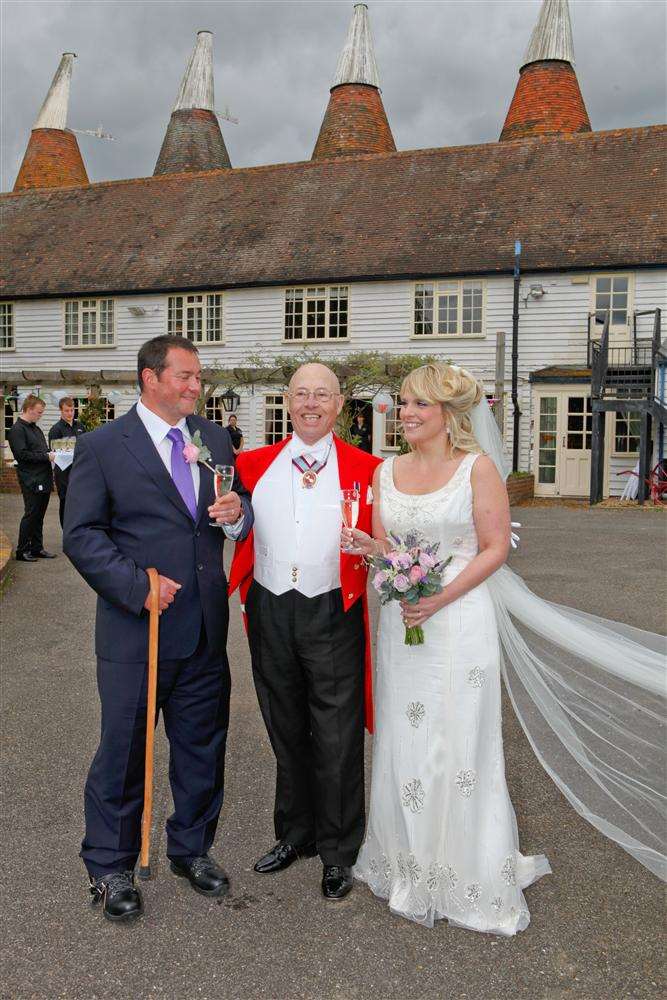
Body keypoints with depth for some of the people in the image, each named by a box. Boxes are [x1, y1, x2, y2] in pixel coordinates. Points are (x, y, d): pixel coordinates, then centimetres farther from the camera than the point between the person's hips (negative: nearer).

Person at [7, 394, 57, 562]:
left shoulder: (36, 428, 19)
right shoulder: (17, 430, -9)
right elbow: (22, 454, -17)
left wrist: (52, 453, 6)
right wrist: (46, 456, -17)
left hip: (44, 479, 8)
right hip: (31, 481, -8)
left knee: (39, 516, 12)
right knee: (30, 515, -3)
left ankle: (37, 548, 19)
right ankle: (22, 551, 6)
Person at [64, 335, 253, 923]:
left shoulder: (215, 439, 9)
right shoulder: (101, 446, -6)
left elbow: (240, 515, 16)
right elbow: (82, 536, -9)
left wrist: (238, 514, -8)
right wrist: (138, 585, -19)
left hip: (206, 630, 5)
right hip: (134, 630, -4)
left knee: (203, 746, 17)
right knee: (124, 751, 8)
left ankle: (192, 848, 38)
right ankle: (110, 868, 29)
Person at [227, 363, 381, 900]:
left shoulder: (365, 469, 0)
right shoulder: (255, 464, 8)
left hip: (333, 615, -3)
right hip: (270, 612, 3)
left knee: (337, 740, 4)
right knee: (286, 733, 17)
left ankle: (338, 852, 23)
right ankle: (296, 834, 36)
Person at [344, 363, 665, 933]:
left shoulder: (478, 467, -7)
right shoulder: (386, 472, 8)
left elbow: (495, 548, -10)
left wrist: (439, 599, -19)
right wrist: (370, 547, -10)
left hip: (459, 621, -5)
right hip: (401, 623, 5)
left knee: (461, 746, 2)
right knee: (405, 745, 12)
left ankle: (474, 879, 21)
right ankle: (413, 867, 31)